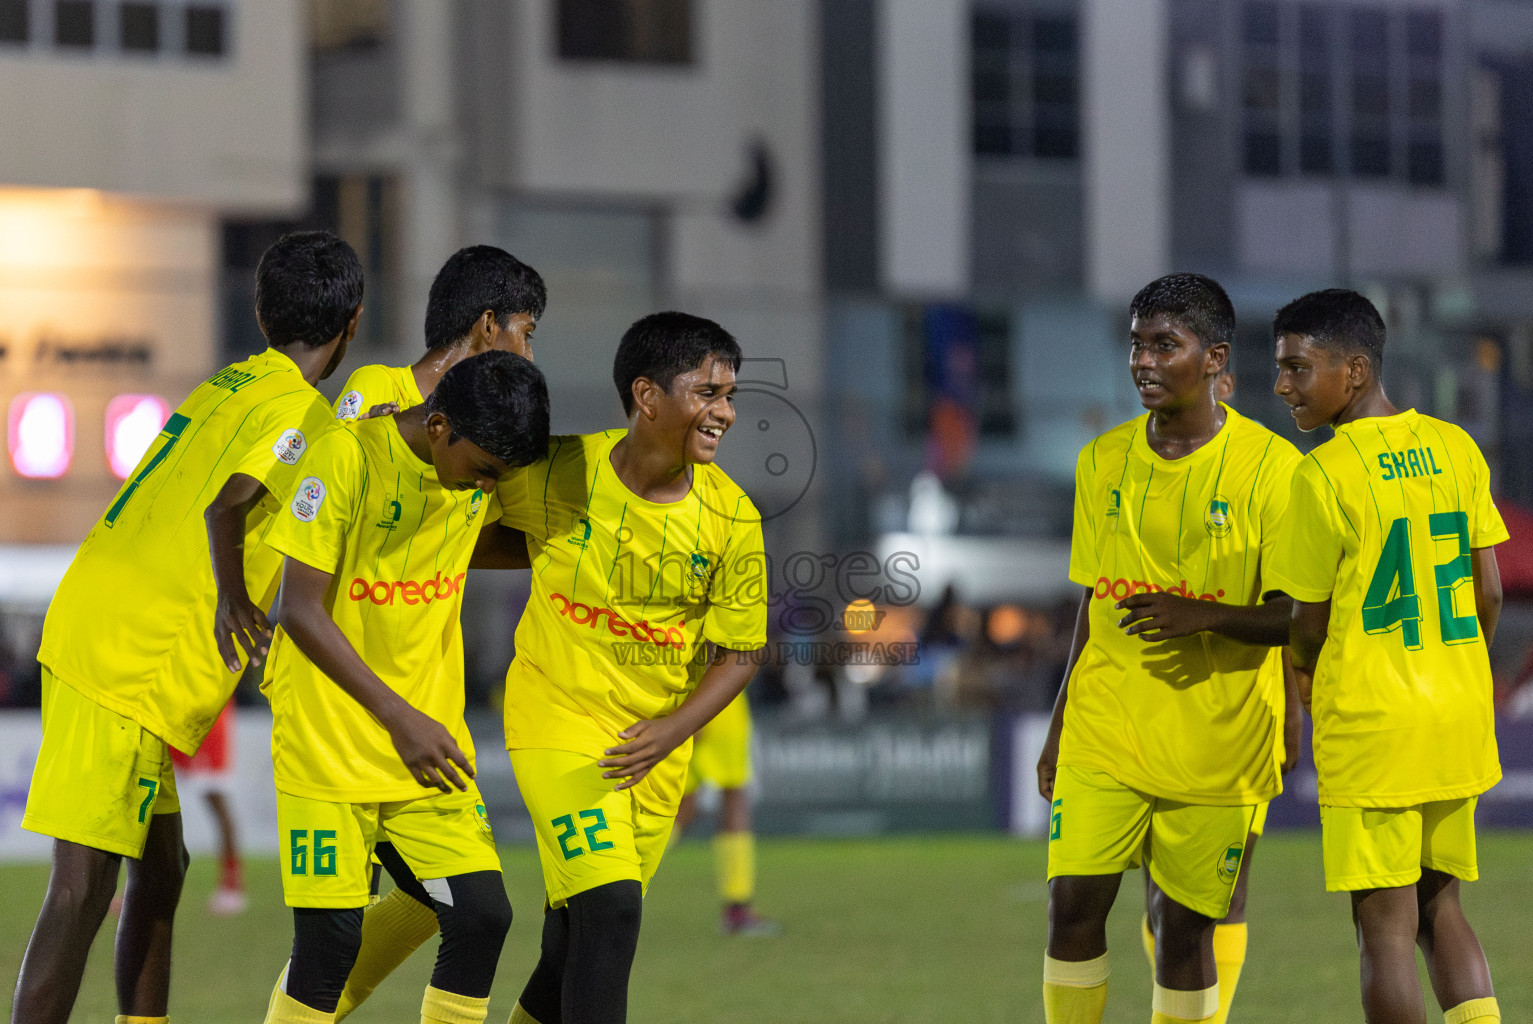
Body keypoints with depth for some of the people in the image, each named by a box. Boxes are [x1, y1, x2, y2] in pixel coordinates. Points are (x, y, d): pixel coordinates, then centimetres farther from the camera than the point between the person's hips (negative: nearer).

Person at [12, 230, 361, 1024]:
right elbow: (225, 507, -27)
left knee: (159, 868, 16)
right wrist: (230, 597, -31)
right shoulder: (301, 414, -10)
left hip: (89, 625, 9)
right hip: (129, 669, -9)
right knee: (82, 888, -13)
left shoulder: (229, 386, 15)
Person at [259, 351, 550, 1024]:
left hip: (431, 732, 5)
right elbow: (301, 610, -17)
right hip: (328, 736, -5)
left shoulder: (481, 465, -1)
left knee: (481, 916, -6)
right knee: (330, 938, -6)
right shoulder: (348, 456, -18)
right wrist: (399, 718, -18)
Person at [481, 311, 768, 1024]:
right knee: (610, 909, -19)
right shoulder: (558, 473, -14)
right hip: (558, 717, -3)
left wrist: (674, 729, -17)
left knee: (577, 936, 10)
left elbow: (739, 654, -3)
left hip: (655, 744, 3)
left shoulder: (731, 518, -9)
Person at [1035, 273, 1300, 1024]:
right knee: (1073, 904, -7)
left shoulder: (1269, 467, -7)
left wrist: (1202, 616, -23)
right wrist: (1059, 727, 16)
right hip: (1104, 735, 3)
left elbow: (1296, 618, -6)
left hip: (1214, 743, -3)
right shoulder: (1103, 462, 7)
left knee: (1183, 923, 1)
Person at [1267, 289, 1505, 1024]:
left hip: (1370, 725, -6)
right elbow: (1488, 591, 7)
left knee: (1385, 924, 0)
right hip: (1458, 721, 6)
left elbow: (1309, 621, -7)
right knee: (1440, 907, 16)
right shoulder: (1456, 449, 4)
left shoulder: (1325, 475, -14)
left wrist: (1306, 677, 15)